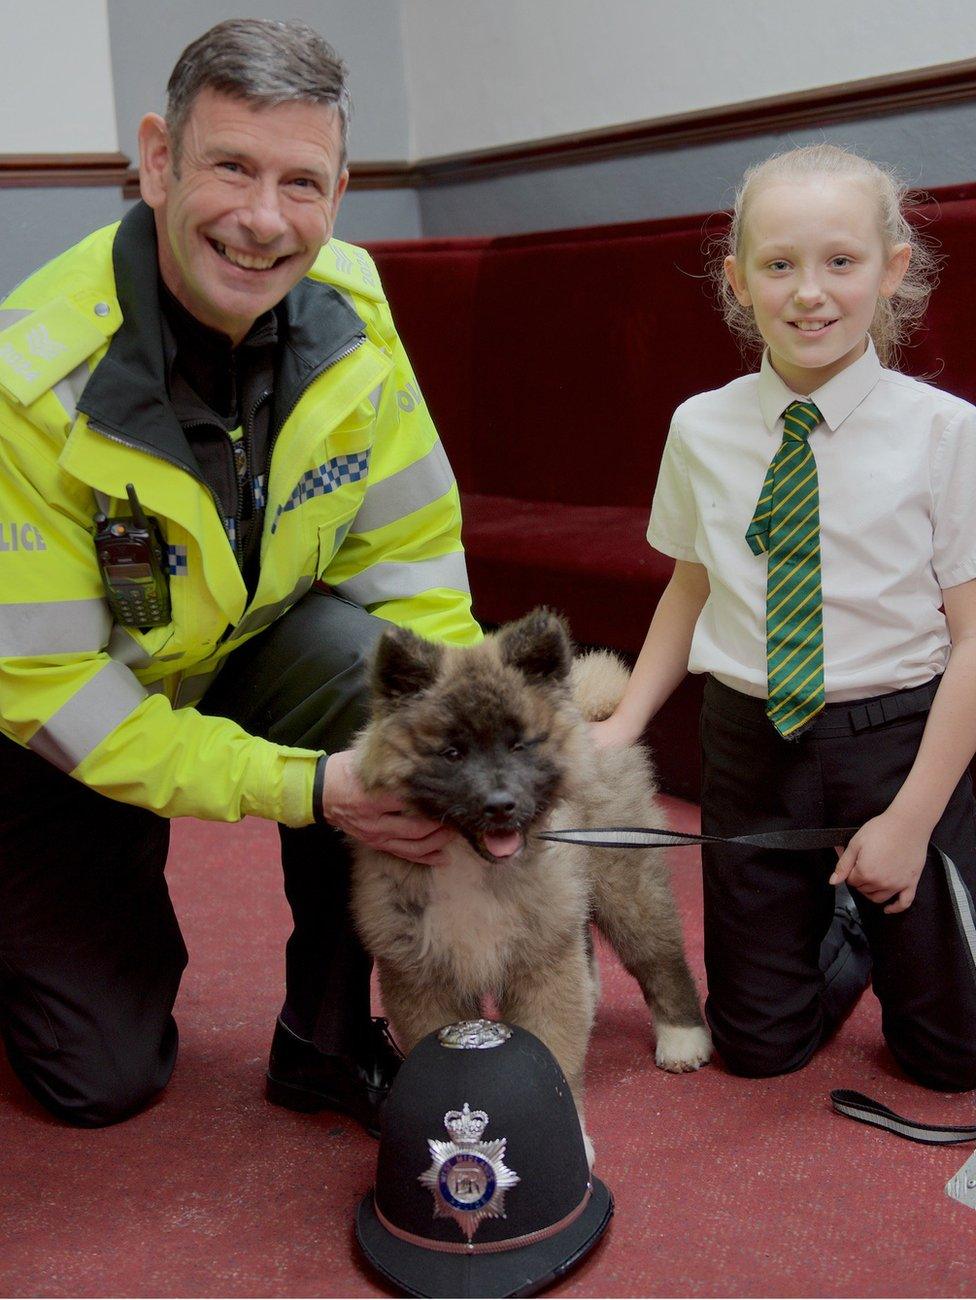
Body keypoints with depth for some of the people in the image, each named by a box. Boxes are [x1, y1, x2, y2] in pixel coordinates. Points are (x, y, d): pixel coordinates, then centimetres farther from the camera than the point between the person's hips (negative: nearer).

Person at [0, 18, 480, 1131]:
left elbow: (411, 554, -9)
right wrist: (301, 787, -31)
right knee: (106, 1077, 0)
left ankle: (330, 1038, -9)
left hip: (250, 656, 3)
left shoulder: (349, 306, -17)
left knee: (370, 662, -31)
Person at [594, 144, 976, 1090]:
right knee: (758, 1042, 12)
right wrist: (625, 722, 0)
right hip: (751, 740, 2)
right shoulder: (703, 429, -3)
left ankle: (877, 928, 39)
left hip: (898, 738, -2)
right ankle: (838, 940, 41)